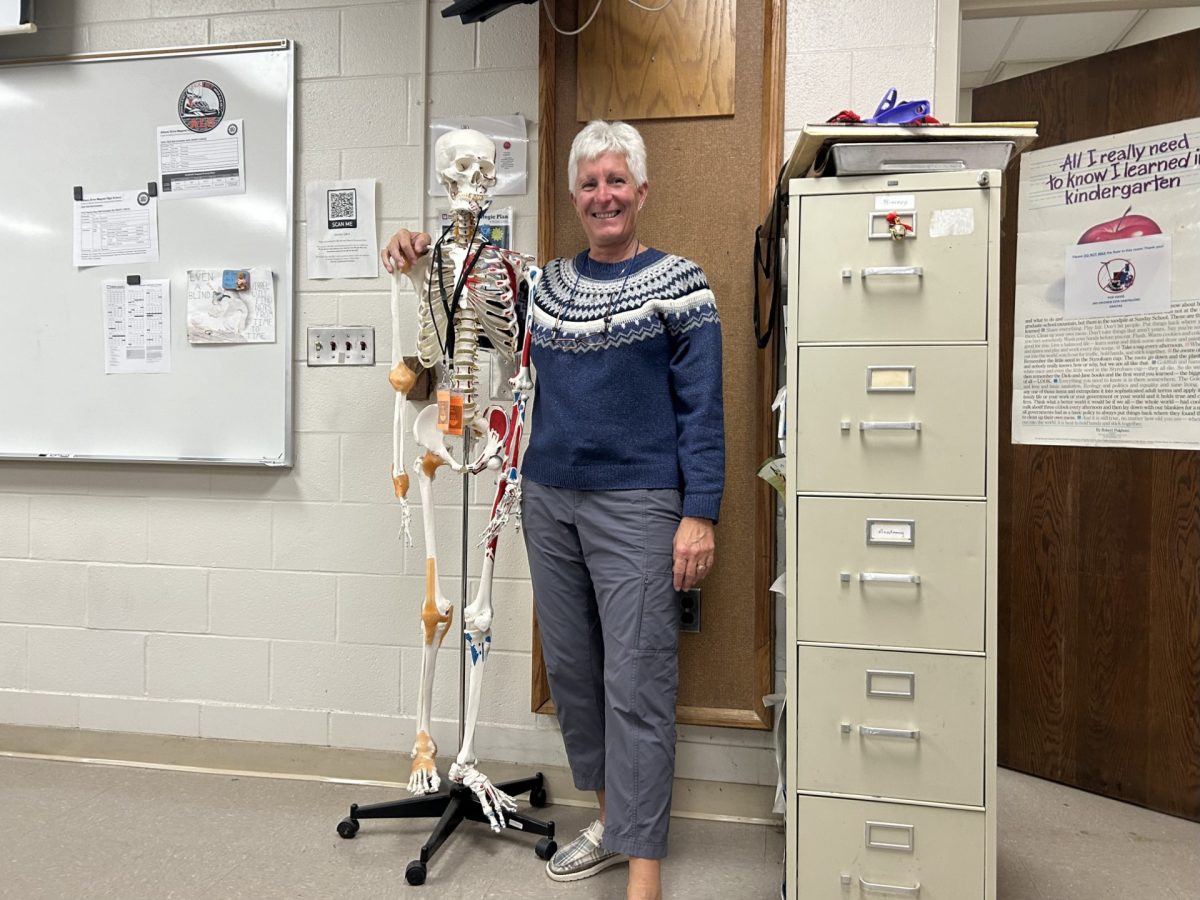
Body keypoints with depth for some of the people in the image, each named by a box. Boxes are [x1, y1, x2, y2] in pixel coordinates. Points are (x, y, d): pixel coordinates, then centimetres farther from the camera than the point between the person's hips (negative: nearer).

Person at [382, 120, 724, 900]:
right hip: (550, 500, 6)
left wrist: (700, 513, -14)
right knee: (571, 669, 13)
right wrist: (424, 260, 10)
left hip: (636, 507, -6)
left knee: (635, 681, -5)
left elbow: (702, 407, -6)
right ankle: (611, 819, 32)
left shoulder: (678, 282, -2)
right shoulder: (548, 282, 13)